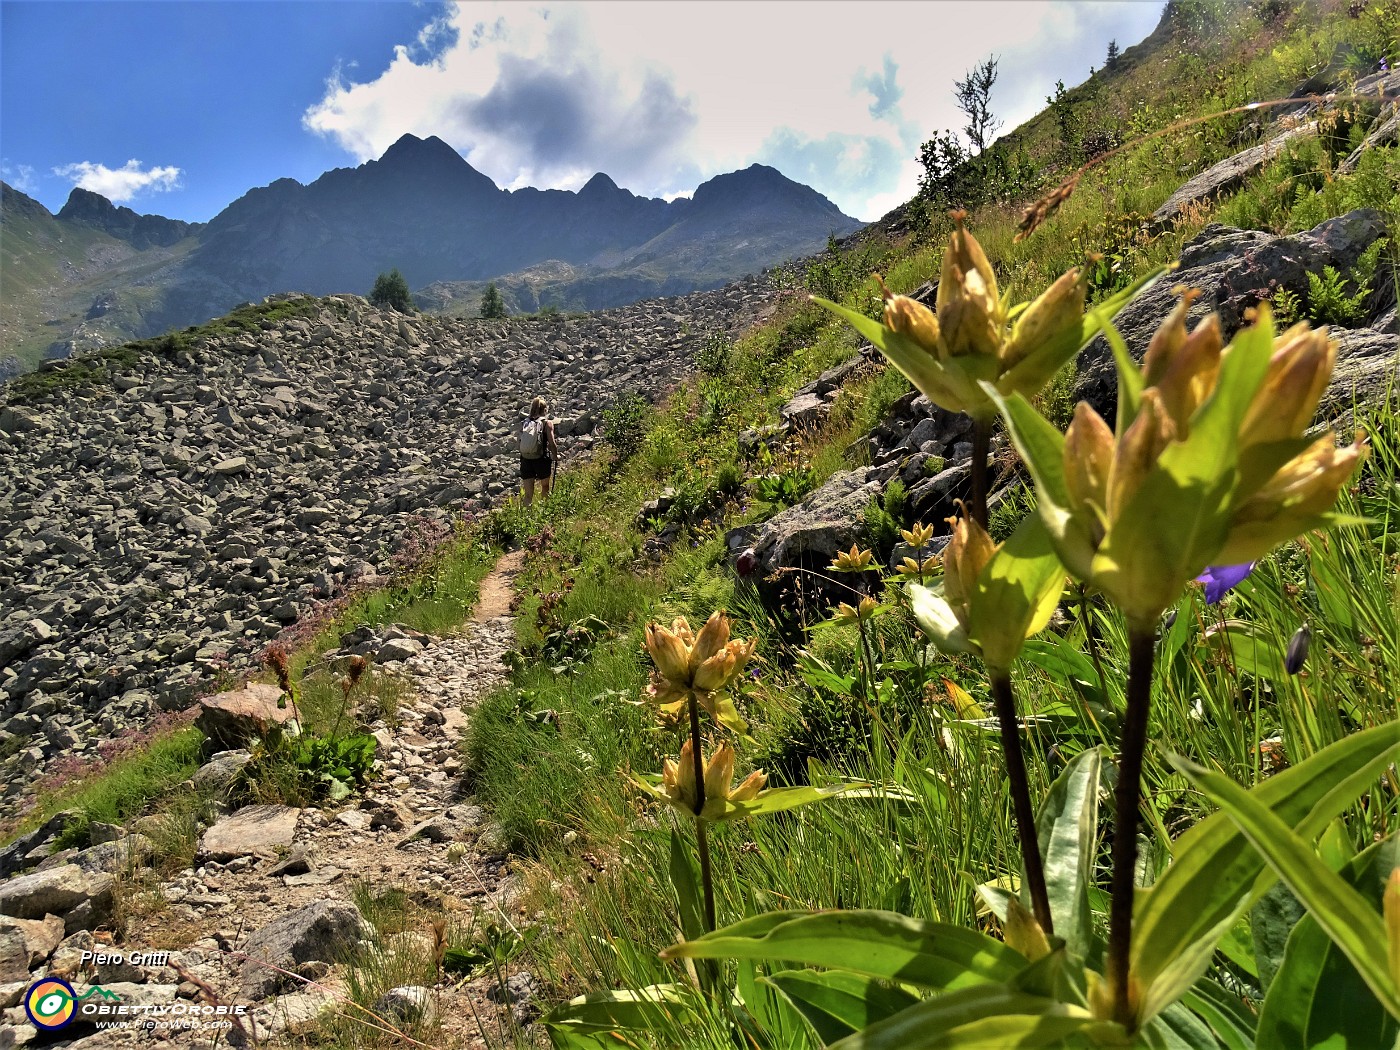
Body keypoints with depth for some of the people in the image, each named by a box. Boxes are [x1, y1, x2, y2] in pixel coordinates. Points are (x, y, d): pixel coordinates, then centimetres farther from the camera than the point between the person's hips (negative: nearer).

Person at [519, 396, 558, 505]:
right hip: (542, 460, -2)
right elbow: (551, 443, -12)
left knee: (528, 494, 6)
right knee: (545, 488, 22)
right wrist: (555, 455, 4)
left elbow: (521, 444, -1)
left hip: (526, 460, 3)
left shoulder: (524, 424, 3)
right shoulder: (547, 423, -7)